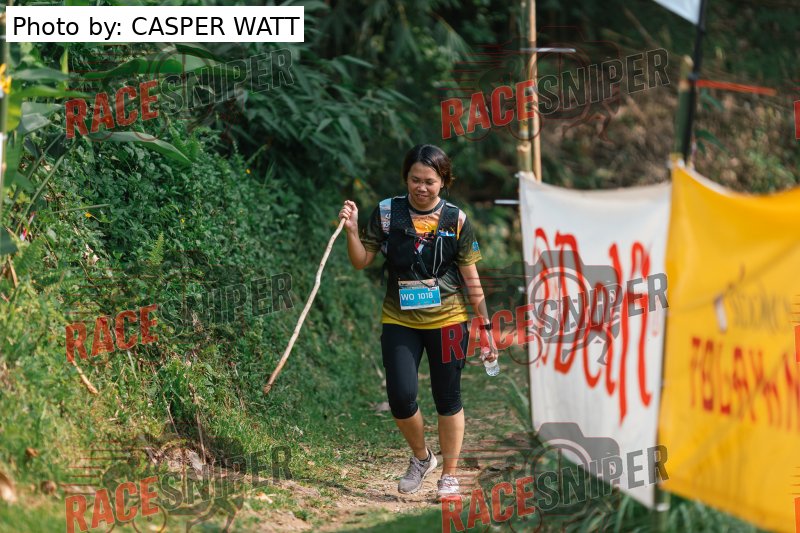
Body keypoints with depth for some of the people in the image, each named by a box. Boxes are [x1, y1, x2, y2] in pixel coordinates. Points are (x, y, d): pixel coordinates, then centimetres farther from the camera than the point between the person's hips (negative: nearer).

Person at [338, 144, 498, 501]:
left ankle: (449, 475, 19)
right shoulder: (386, 212, -1)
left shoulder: (456, 220, -2)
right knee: (401, 397, -9)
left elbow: (470, 276, 3)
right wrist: (352, 229, -14)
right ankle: (421, 458, 19)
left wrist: (486, 325, 3)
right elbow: (361, 261, 3)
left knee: (448, 400, 4)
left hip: (447, 320, 0)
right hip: (399, 321, 1)